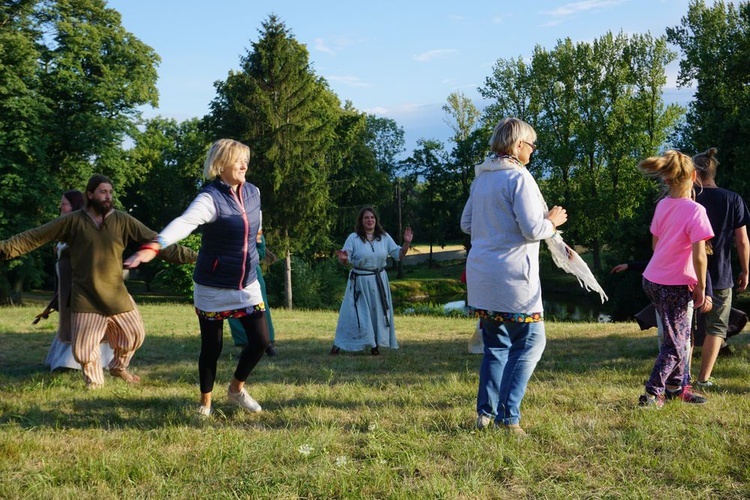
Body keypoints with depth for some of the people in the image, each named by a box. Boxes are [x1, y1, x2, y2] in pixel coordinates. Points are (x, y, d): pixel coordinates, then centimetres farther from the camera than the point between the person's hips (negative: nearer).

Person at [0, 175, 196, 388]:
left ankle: (118, 367, 40)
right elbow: (35, 237, -4)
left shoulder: (122, 221, -4)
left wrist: (188, 255, -9)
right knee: (83, 346, -1)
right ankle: (94, 381, 26)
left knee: (134, 333, 11)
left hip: (116, 295, 2)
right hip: (85, 297, -2)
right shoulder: (73, 221, -7)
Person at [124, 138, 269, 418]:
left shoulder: (253, 192, 0)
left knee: (261, 341, 2)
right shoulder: (211, 197, -20)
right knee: (212, 347, 4)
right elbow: (184, 222, -39)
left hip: (247, 285, 5)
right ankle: (205, 402, 27)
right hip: (213, 288, -5)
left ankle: (236, 389, 28)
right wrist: (153, 247, -54)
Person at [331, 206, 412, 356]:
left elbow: (398, 255, 5)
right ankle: (338, 344, 7)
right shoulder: (353, 238, -7)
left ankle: (375, 345, 21)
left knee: (378, 313, 8)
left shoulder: (384, 237, 3)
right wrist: (343, 258, -32)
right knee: (354, 313, -4)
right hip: (360, 281, -3)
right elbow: (345, 261, -8)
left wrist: (407, 243, -11)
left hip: (379, 281, 3)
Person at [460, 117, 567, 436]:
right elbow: (532, 230, -17)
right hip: (512, 276, -8)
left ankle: (485, 412, 17)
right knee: (530, 342, 3)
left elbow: (466, 224, 20)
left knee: (495, 344, 17)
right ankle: (508, 415, -1)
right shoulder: (519, 177, -13)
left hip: (481, 277, 8)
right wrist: (552, 221, 1)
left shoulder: (481, 178, 13)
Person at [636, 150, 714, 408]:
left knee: (680, 336, 21)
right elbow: (699, 256, -20)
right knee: (675, 344, 6)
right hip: (676, 286, -7)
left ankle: (675, 387, 31)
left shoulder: (662, 205, 2)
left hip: (652, 280, 7)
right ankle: (652, 394, 5)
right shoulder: (695, 210, -18)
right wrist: (701, 288, -9)